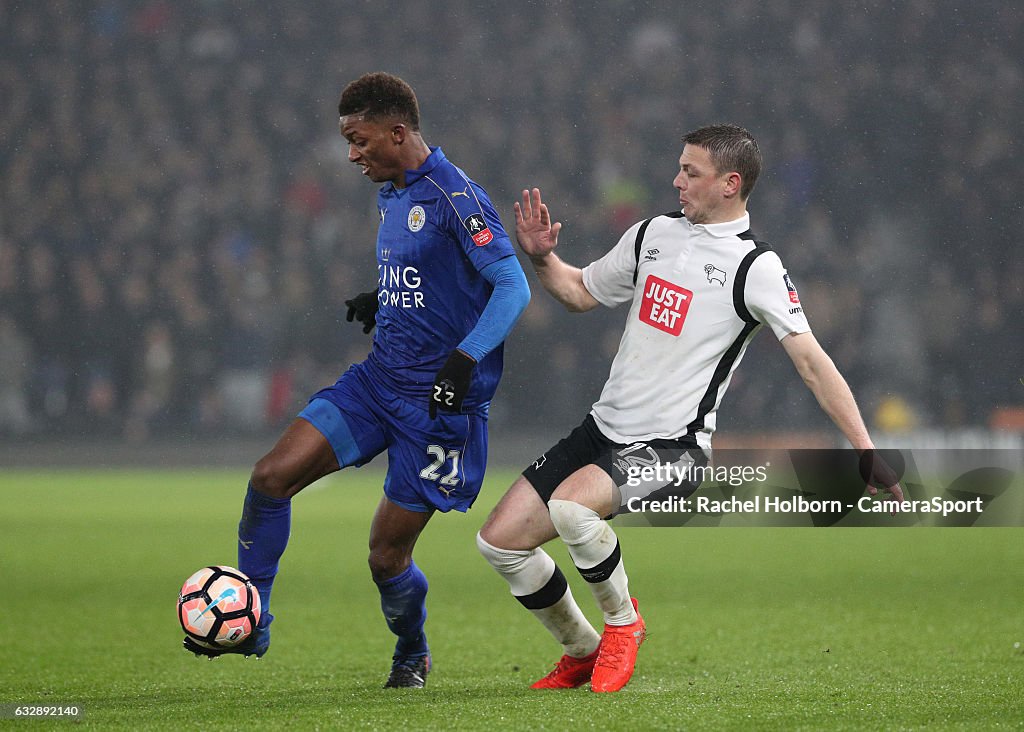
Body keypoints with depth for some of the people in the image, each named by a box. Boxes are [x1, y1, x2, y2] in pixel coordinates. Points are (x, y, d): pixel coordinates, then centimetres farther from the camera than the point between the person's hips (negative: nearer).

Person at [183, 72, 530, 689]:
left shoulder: (455, 197, -15)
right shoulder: (390, 195, 12)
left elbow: (514, 286, -19)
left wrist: (466, 357, -30)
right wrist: (379, 302, 9)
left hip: (441, 402, -8)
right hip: (379, 379, 8)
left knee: (387, 556, -1)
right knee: (272, 475, -8)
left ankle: (413, 653, 30)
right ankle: (249, 625, 3)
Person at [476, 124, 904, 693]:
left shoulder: (755, 267, -8)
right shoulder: (653, 234, 11)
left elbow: (810, 359, -13)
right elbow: (581, 293, 25)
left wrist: (864, 449, -21)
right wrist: (541, 258, 4)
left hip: (672, 447, -7)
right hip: (604, 428, 7)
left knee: (569, 505, -33)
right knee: (500, 539, -1)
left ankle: (623, 621, -5)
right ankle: (582, 654, 20)